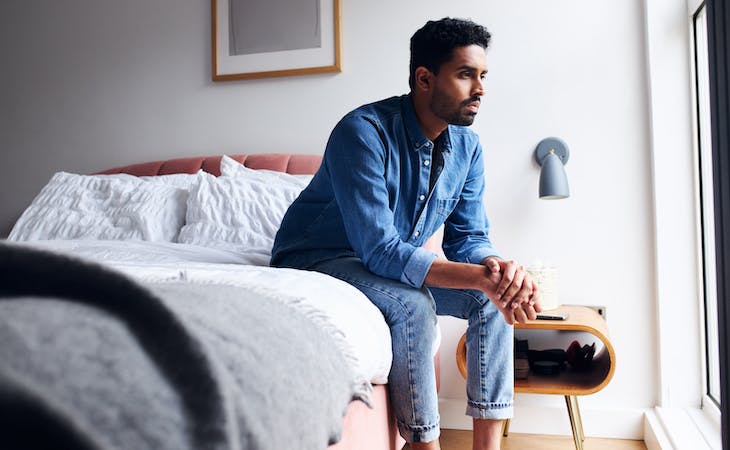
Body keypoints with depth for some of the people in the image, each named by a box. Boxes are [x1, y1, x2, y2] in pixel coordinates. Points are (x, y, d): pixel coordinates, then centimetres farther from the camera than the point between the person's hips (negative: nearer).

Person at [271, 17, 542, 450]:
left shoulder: (468, 146, -5)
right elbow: (381, 251, -33)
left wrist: (499, 268, -28)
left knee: (494, 300, -9)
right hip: (317, 258, -7)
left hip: (395, 263, 7)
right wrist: (482, 277, -39)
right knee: (413, 306, -33)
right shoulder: (364, 132, -27)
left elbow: (469, 238, -4)